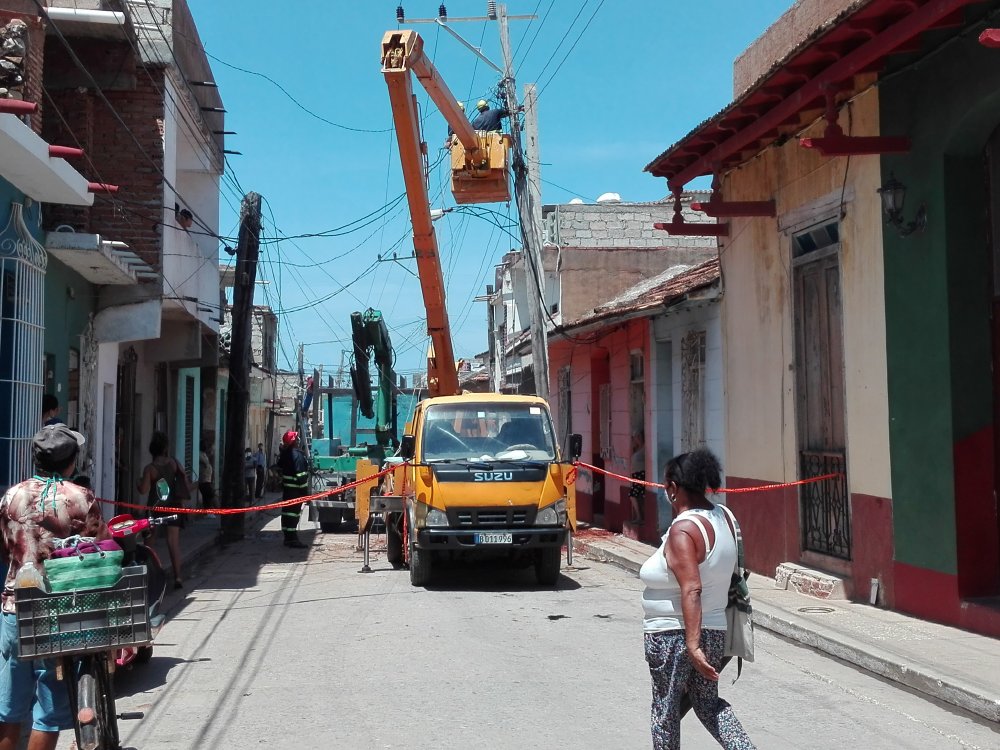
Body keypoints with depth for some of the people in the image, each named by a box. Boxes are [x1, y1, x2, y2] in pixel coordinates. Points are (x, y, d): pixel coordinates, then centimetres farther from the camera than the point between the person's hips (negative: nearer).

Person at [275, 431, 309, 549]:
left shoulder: (284, 453, 11)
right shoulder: (296, 454, -17)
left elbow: (280, 468, 21)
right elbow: (300, 474, -20)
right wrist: (304, 490, -18)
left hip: (286, 487, 9)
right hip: (295, 489, -9)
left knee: (287, 512, 13)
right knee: (294, 512, -8)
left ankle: (288, 538, 20)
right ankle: (293, 539, -8)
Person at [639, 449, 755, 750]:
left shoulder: (683, 530, -22)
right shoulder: (722, 518, 2)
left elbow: (691, 590, -29)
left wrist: (692, 645, -31)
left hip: (672, 635, -8)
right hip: (715, 631, 8)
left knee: (665, 709, 11)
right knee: (708, 703, 21)